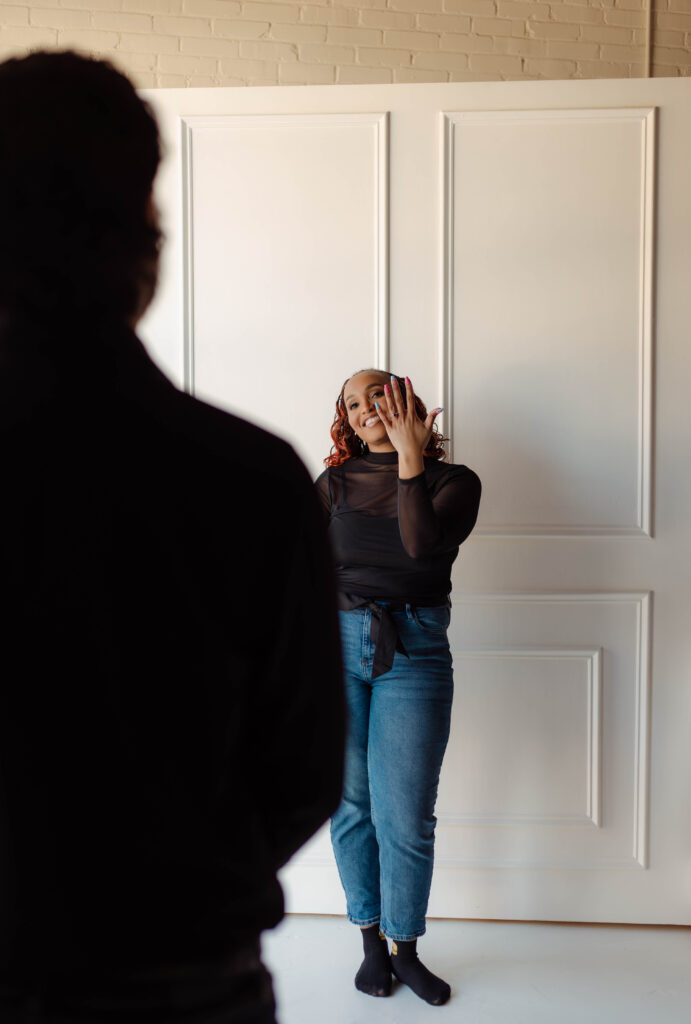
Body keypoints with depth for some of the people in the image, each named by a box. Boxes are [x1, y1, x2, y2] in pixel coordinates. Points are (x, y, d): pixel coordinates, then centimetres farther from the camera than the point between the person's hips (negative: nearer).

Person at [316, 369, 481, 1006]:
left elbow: (423, 544, -17)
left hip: (414, 652, -1)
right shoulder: (334, 484, 8)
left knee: (406, 816, 1)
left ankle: (407, 952, 26)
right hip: (335, 643, 2)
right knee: (352, 806, 10)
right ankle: (372, 941, 31)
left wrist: (409, 458, -18)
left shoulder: (453, 481, 2)